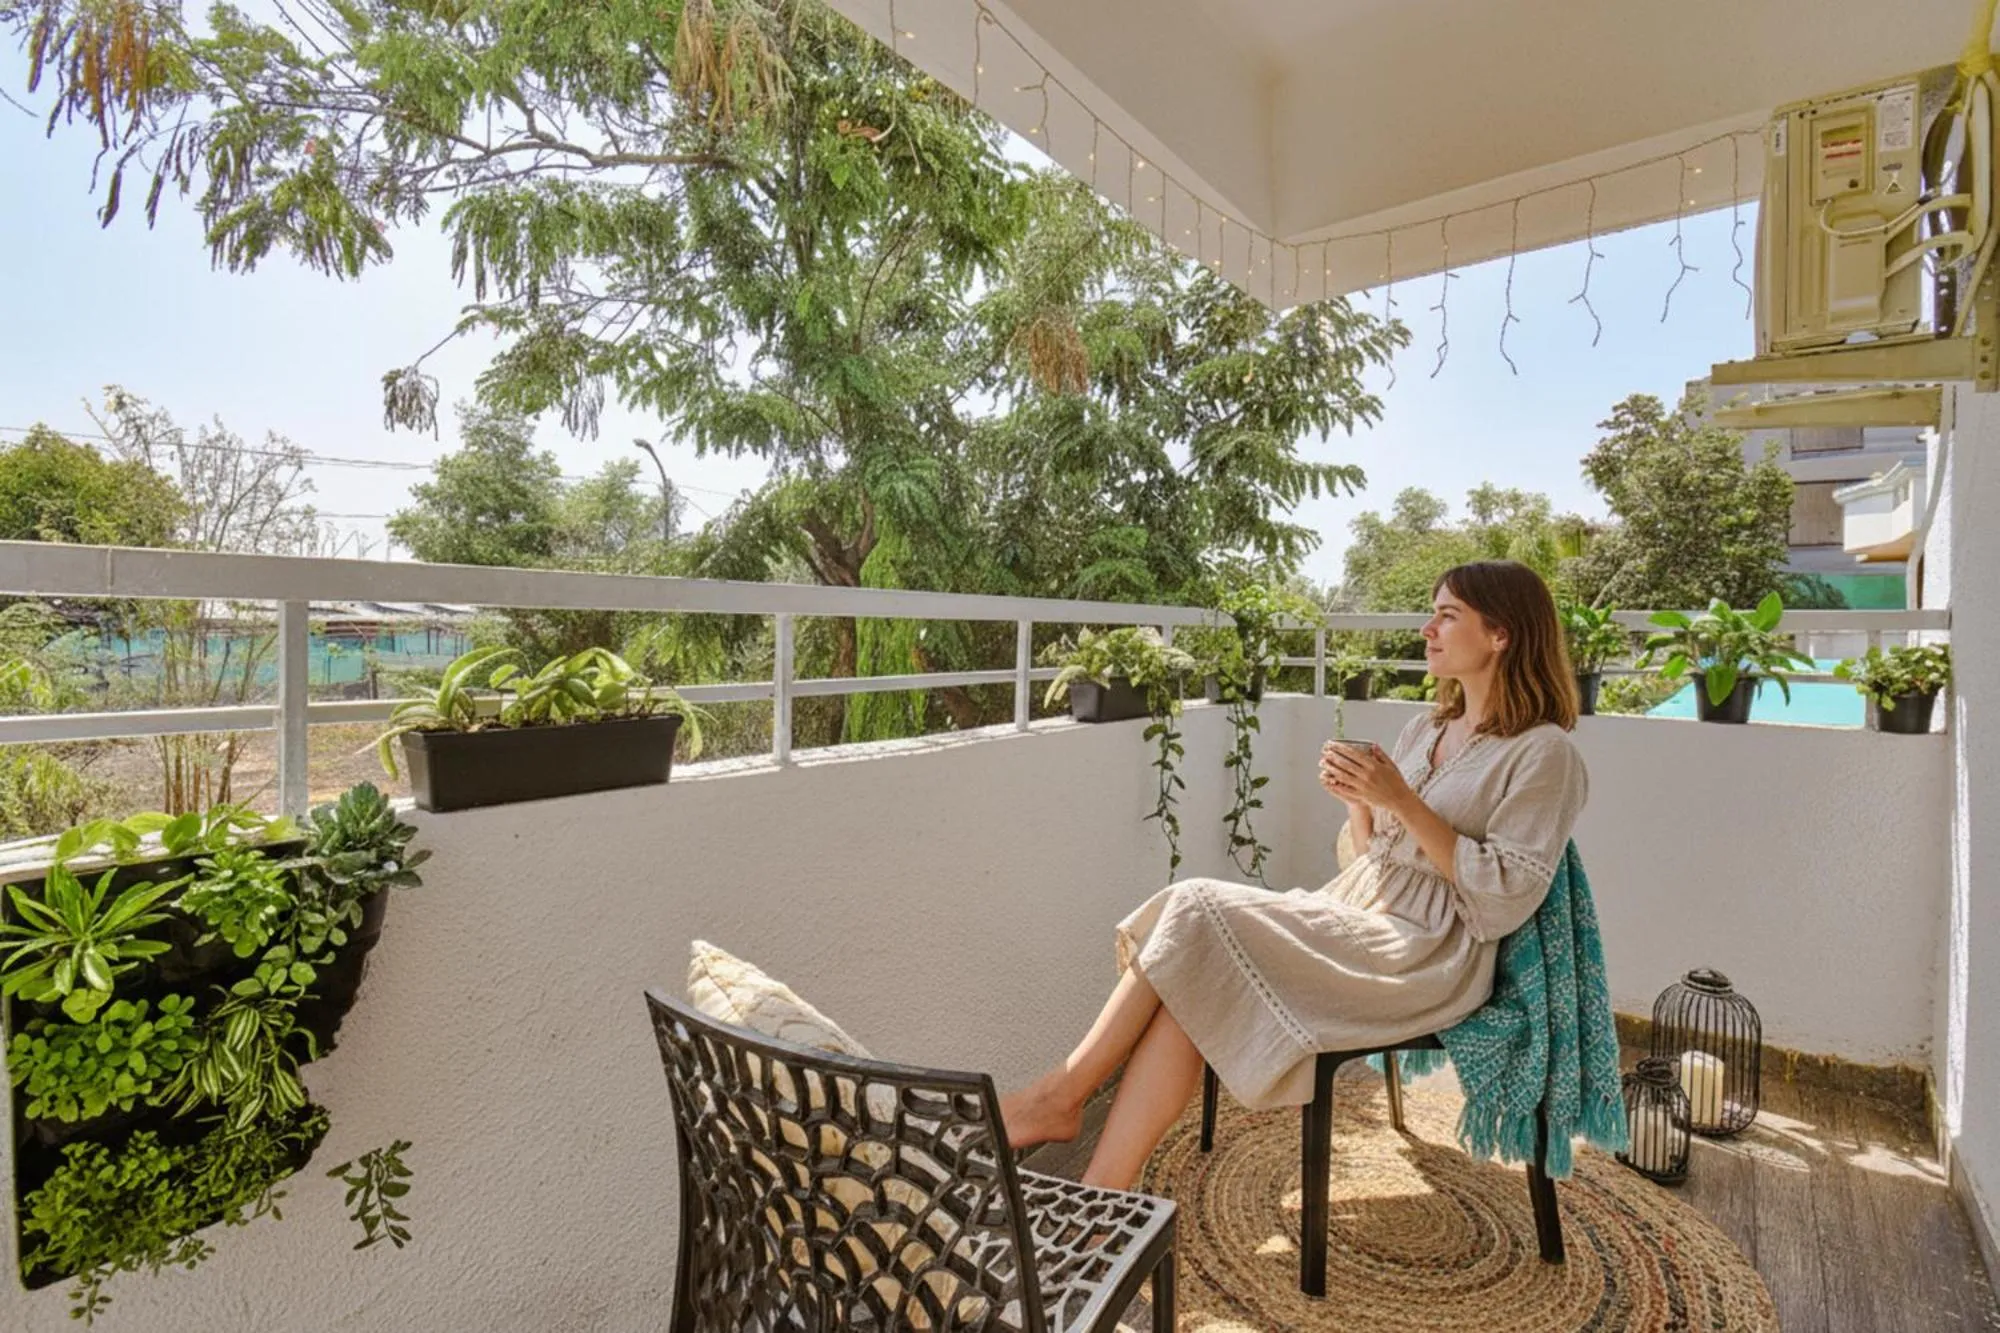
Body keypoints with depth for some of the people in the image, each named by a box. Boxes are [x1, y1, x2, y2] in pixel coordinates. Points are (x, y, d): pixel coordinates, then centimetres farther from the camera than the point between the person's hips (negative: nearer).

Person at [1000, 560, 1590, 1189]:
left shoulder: (1543, 754, -5)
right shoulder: (1426, 729, 17)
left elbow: (1501, 902, -12)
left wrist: (1401, 799, -18)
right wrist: (1358, 799, -3)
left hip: (1427, 955, -7)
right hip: (1358, 916, 7)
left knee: (1197, 915, -22)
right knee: (1189, 992, -21)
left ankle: (1062, 1094, -9)